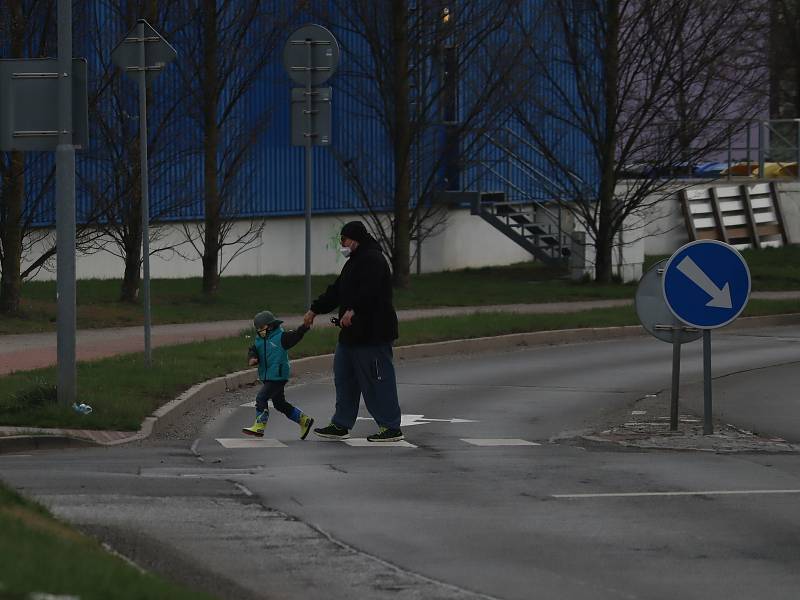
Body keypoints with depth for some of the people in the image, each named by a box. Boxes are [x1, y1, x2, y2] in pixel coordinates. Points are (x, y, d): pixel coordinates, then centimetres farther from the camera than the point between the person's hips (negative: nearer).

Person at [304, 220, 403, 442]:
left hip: (372, 332, -11)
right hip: (352, 334, 11)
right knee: (344, 377, 15)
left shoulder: (372, 260, -13)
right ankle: (340, 425, 22)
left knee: (378, 380, -7)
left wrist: (353, 310, -38)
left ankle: (391, 427, -3)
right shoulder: (355, 261, 21)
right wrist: (315, 310, 27)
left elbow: (370, 290, -29)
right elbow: (336, 291, 28)